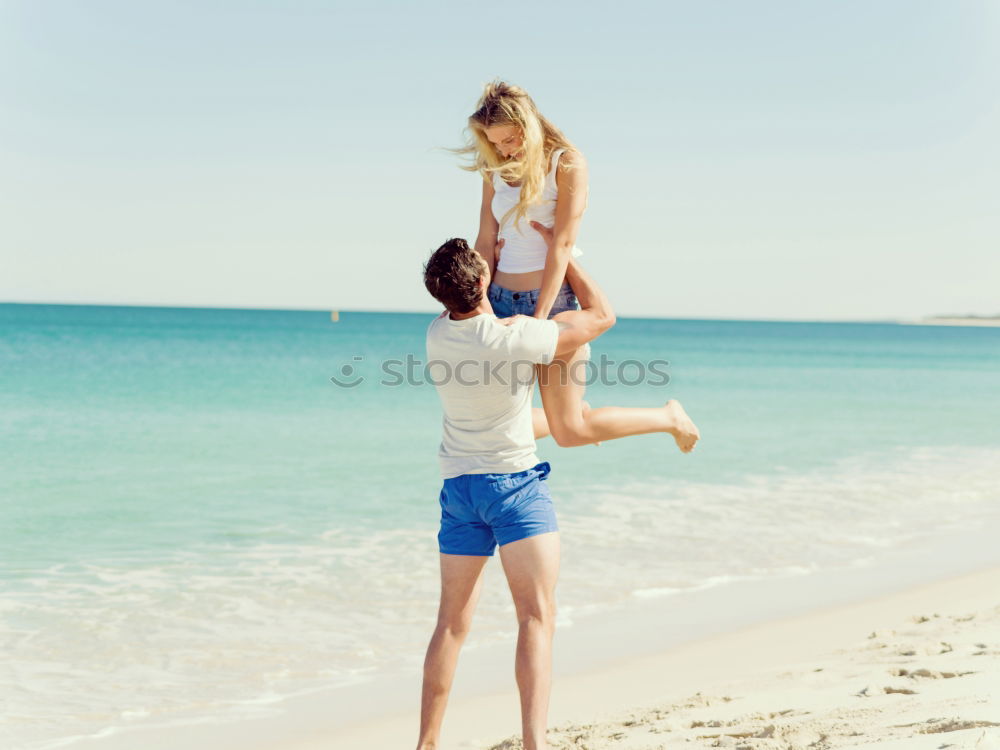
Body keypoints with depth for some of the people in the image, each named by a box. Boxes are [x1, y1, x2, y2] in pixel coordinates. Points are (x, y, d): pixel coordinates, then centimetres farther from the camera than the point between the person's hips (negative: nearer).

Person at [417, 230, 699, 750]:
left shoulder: (437, 334, -3)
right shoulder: (516, 337, -20)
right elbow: (602, 316, -6)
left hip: (458, 487, 6)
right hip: (515, 483, -6)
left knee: (452, 623, 12)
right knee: (536, 617, -8)